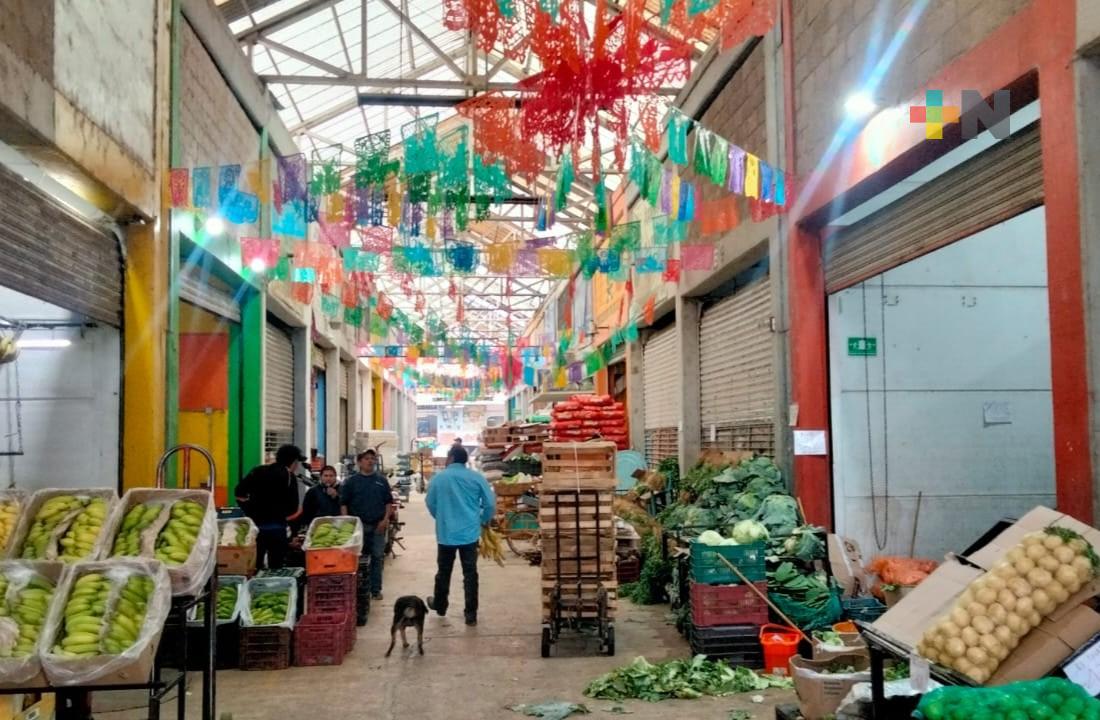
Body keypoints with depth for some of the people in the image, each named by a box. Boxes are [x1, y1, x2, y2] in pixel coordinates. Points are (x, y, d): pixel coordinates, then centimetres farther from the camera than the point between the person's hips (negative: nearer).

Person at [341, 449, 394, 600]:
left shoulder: (381, 480, 8)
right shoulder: (351, 481, 2)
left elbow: (388, 501, 9)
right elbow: (343, 504, 2)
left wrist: (386, 519, -3)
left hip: (378, 525, 1)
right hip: (358, 525, -1)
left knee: (377, 557, 3)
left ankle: (376, 589, 11)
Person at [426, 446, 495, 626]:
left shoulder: (438, 478, -3)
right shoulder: (477, 478, -4)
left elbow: (430, 504, 8)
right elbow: (490, 504, -3)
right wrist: (483, 521, 16)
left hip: (446, 533, 1)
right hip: (470, 532, 0)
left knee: (443, 572, 17)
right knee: (470, 573, 4)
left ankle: (440, 605, 35)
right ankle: (471, 614, 5)